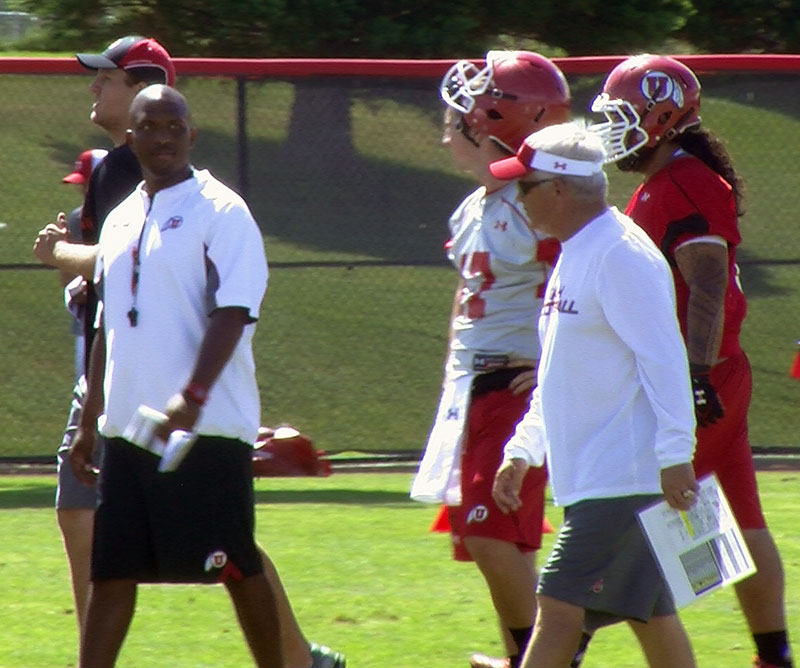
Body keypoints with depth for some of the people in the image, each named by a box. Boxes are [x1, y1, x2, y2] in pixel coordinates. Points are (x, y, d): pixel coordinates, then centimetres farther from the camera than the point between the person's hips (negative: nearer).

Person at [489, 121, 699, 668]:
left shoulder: (621, 257, -15)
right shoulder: (575, 255, 17)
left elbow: (664, 361, -20)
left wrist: (675, 456, -24)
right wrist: (522, 451, 24)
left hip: (622, 479, -10)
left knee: (560, 609, -11)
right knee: (651, 616, 12)